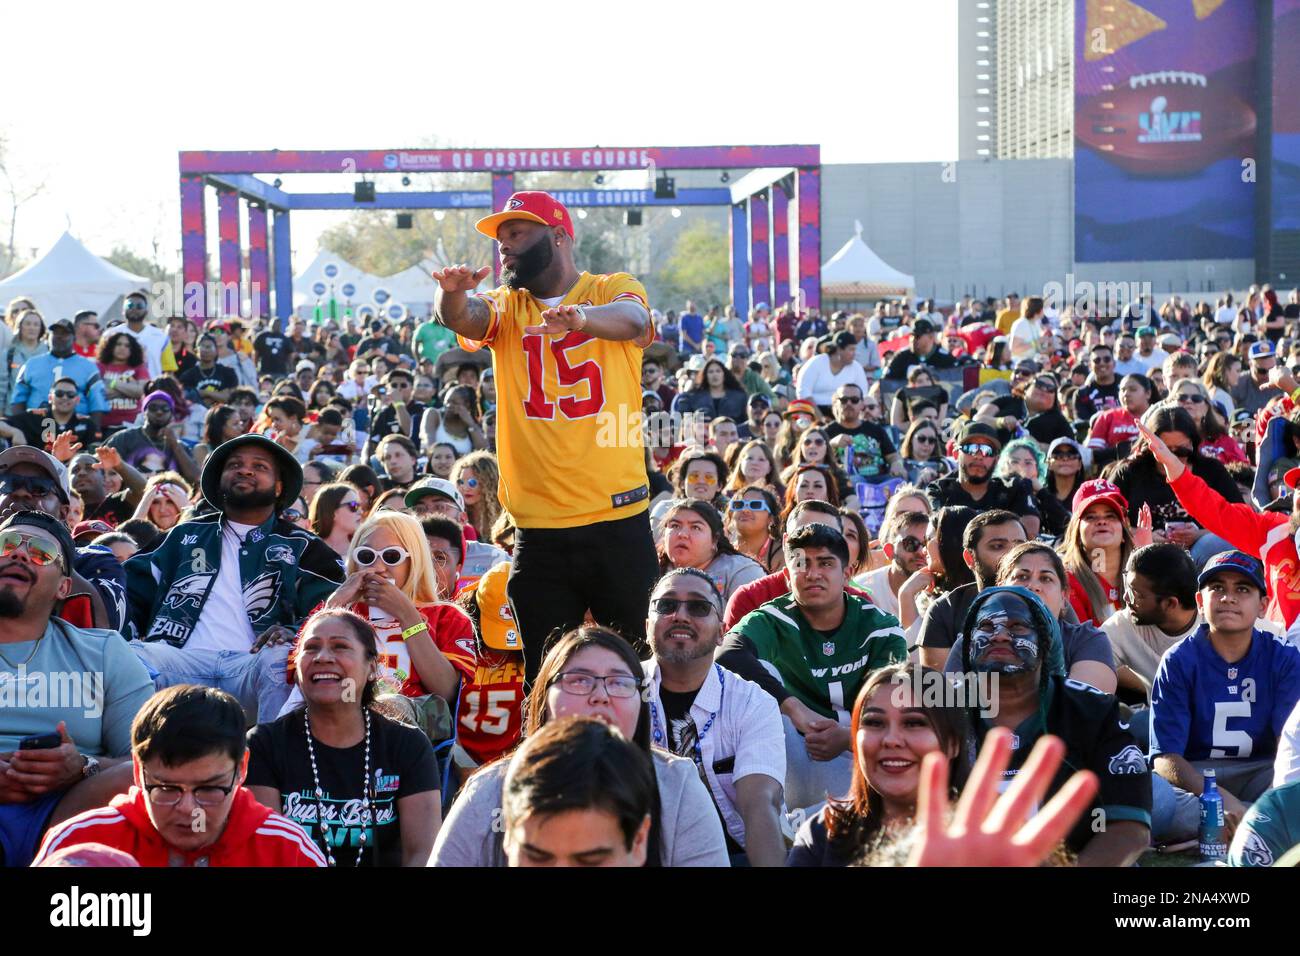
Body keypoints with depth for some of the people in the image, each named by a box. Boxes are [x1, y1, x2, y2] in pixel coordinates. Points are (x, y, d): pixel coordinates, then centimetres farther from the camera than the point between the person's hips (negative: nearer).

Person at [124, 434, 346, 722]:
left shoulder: (302, 547, 19)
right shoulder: (187, 535, 28)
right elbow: (135, 588, 25)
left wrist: (294, 633, -17)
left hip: (252, 665, -2)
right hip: (183, 661, 2)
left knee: (282, 659, -37)